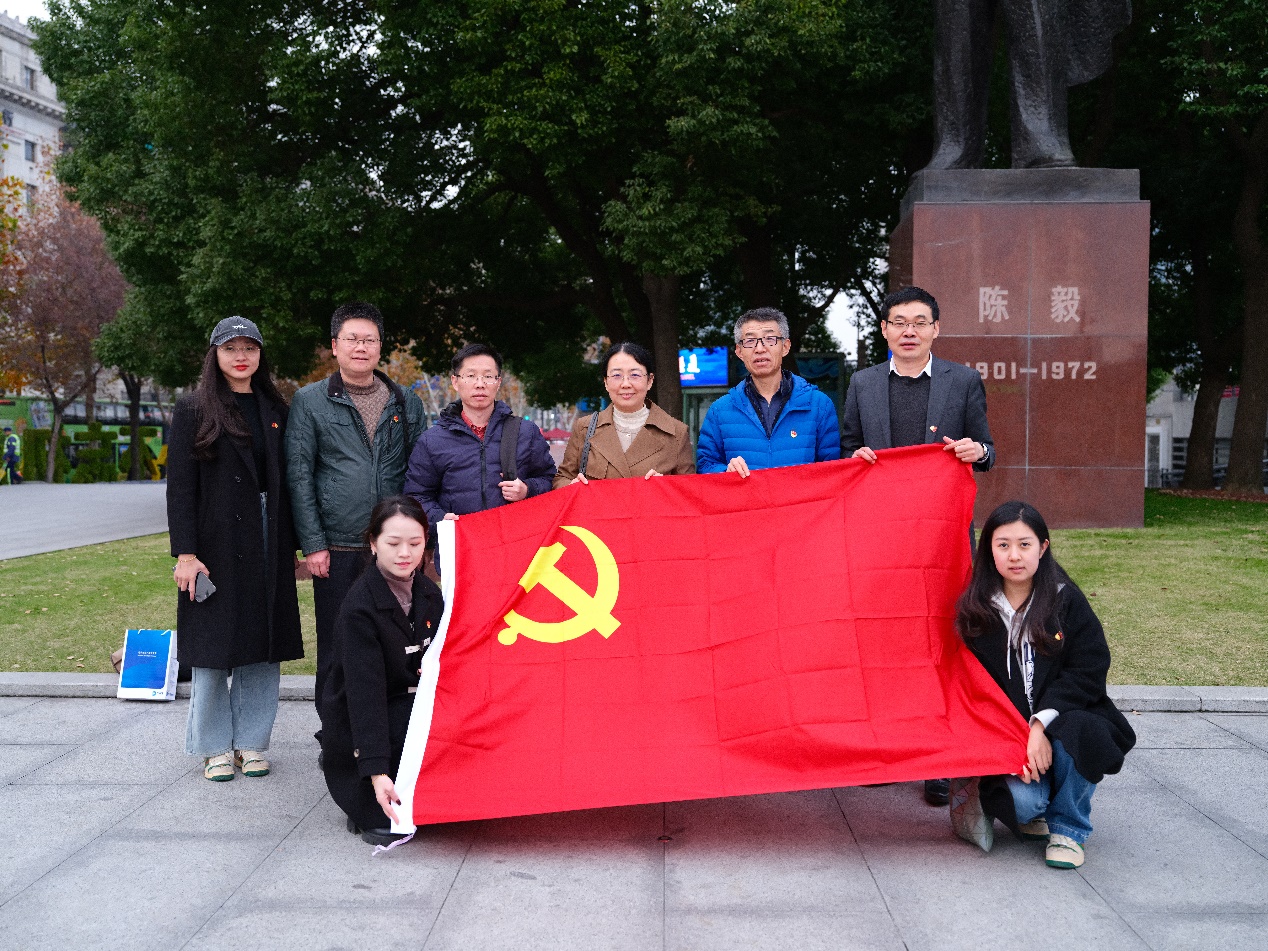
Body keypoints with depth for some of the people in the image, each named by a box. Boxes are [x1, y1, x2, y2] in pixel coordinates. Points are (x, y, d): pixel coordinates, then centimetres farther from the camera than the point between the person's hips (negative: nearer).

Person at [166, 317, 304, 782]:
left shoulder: (275, 410, 11)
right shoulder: (193, 410, 0)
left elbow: (286, 481, 11)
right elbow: (179, 486, -5)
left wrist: (294, 546, 7)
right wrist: (185, 552, -12)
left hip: (268, 548, 4)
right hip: (216, 546, -3)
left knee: (263, 645, 7)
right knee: (214, 645, 3)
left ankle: (251, 743, 19)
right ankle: (215, 747, 17)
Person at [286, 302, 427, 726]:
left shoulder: (406, 403, 11)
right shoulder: (310, 401, 4)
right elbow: (299, 476, 0)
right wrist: (312, 544, -7)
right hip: (336, 551, -2)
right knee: (336, 652, 6)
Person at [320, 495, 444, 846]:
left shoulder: (427, 591, 0)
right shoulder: (359, 607, -22)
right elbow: (364, 690, -28)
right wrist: (377, 771, -34)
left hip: (414, 706, 7)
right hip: (358, 724, -7)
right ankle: (371, 812, -3)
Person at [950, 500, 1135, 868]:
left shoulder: (1067, 600, -1)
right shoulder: (974, 611, -1)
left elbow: (1088, 670, -8)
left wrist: (1042, 724, -20)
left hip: (1063, 719, 1)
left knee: (1082, 733, -34)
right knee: (1023, 801, -29)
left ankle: (1068, 828, -8)